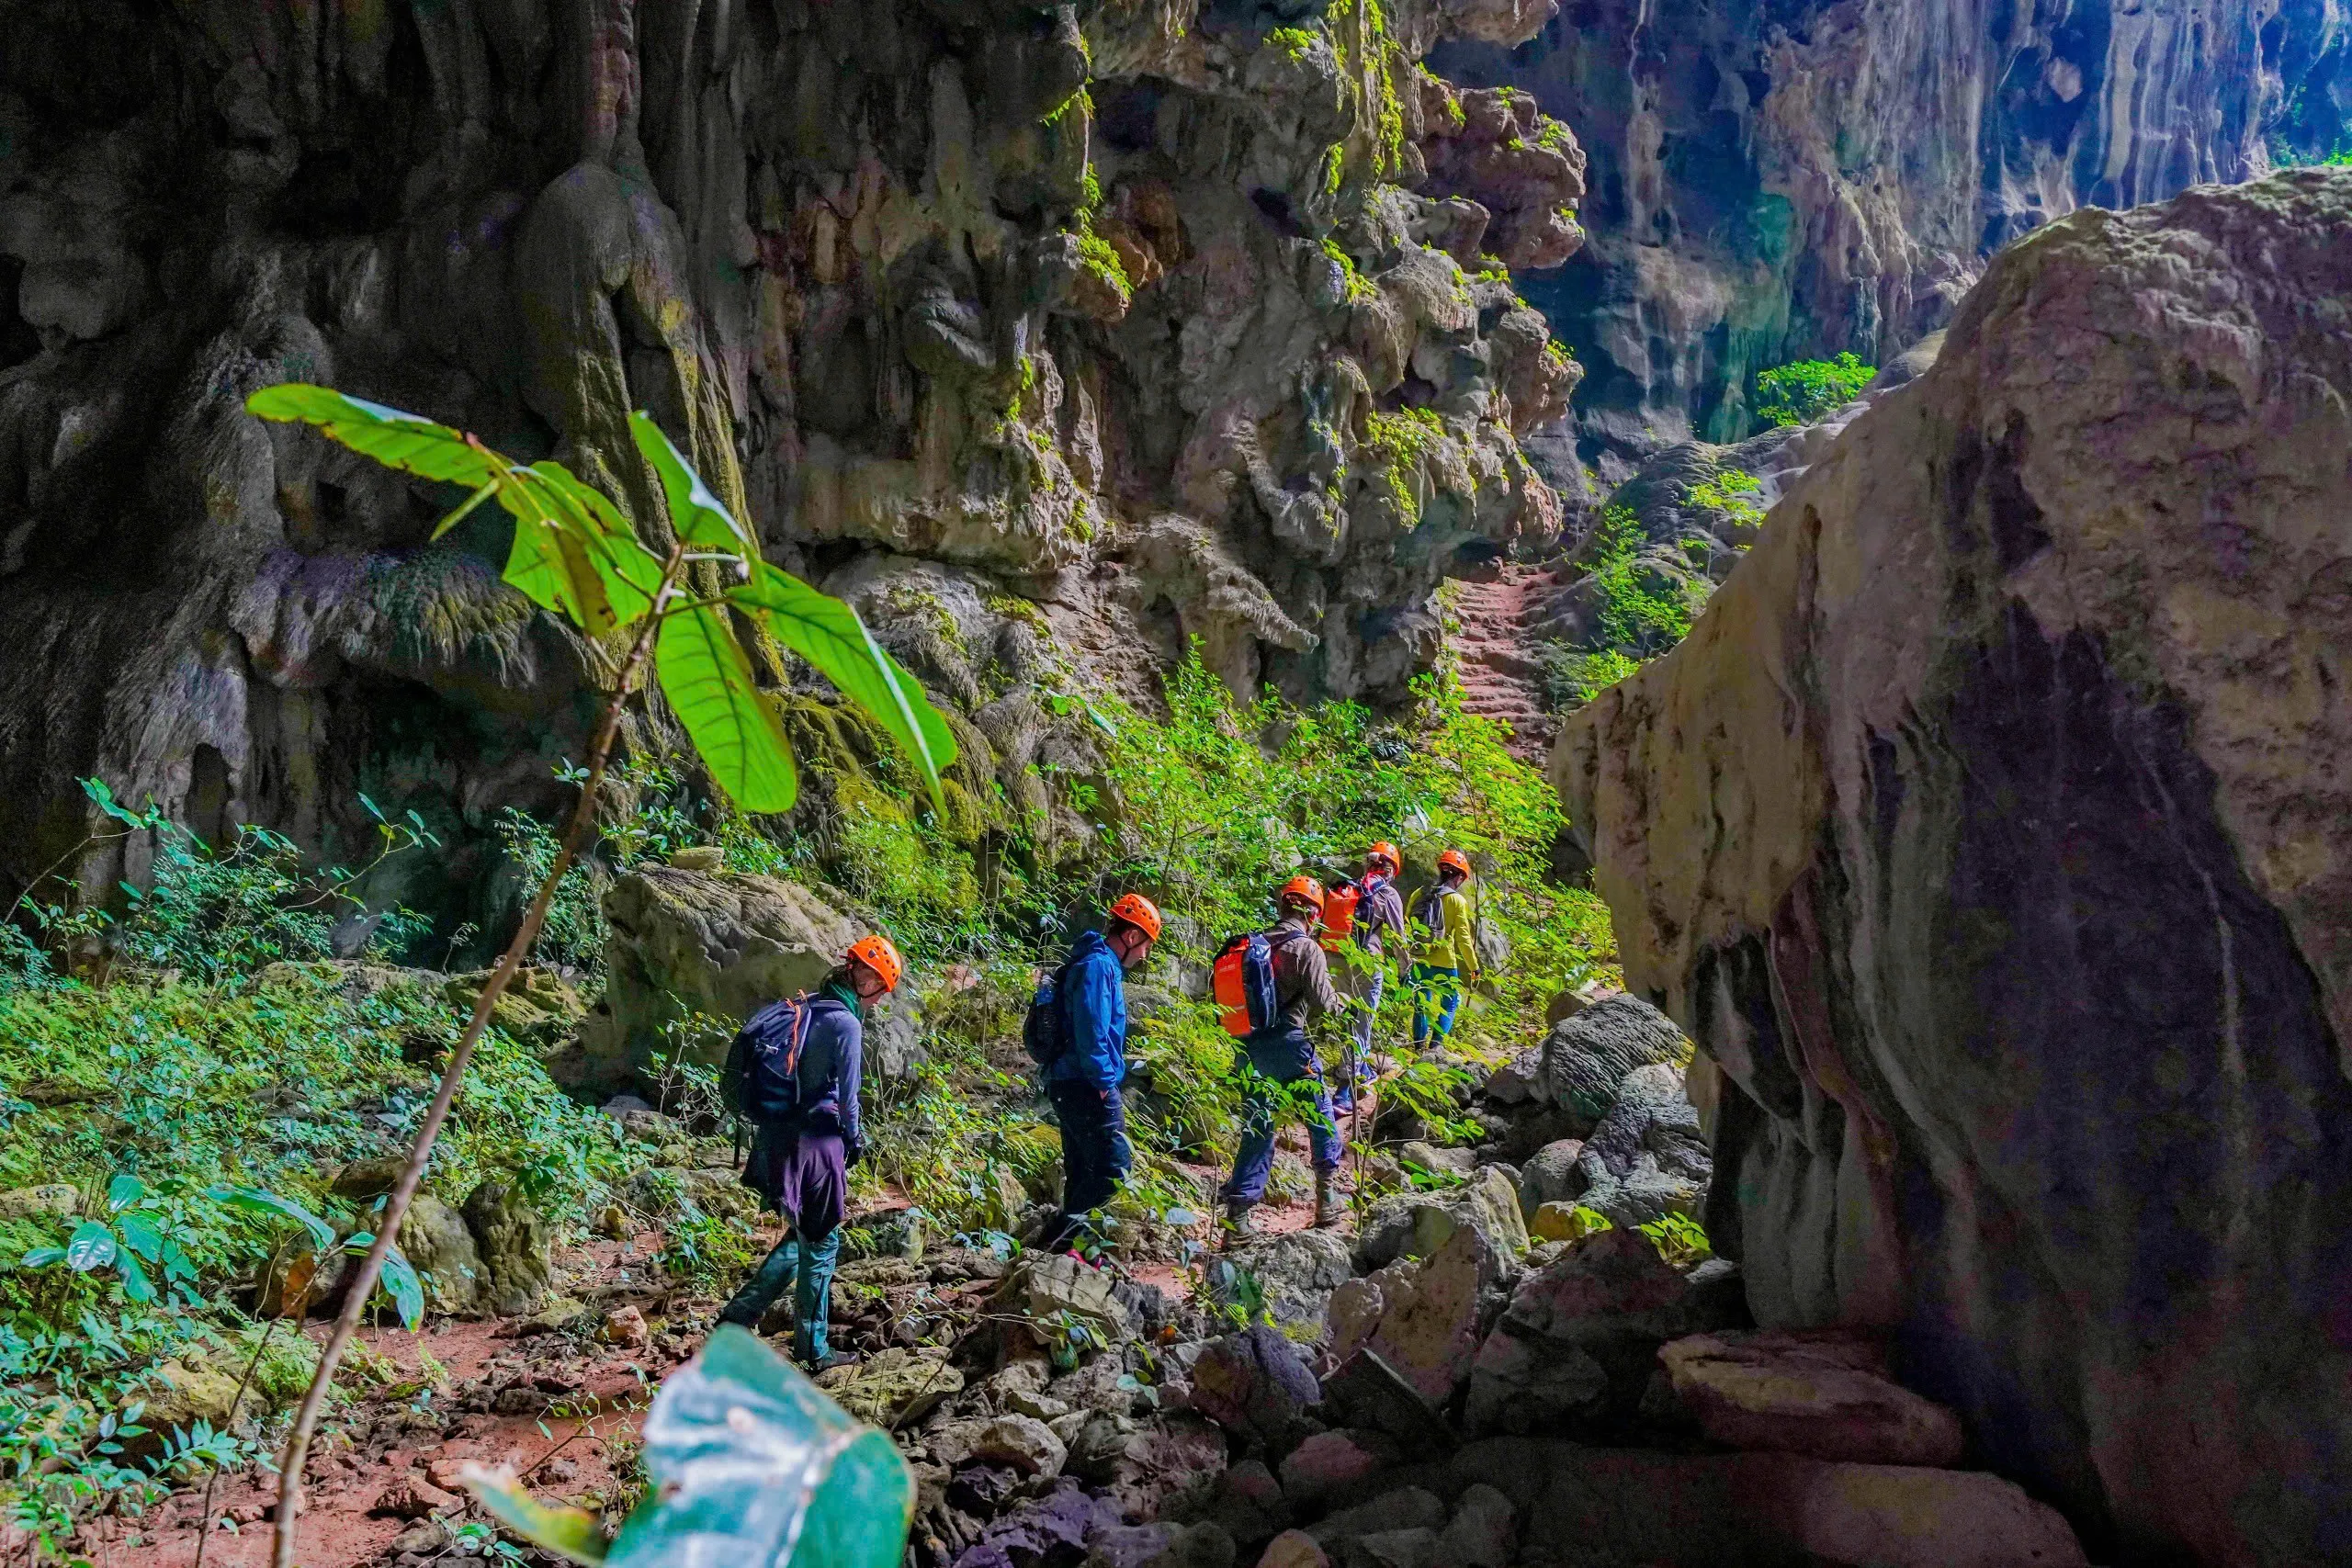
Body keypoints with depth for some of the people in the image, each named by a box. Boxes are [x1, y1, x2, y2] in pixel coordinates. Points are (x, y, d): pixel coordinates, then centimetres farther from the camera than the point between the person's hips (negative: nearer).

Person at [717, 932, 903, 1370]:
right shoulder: (845, 1024, -15)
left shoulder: (803, 1008, 10)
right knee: (821, 1242, 6)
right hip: (816, 1141, -8)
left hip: (776, 1136, 8)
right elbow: (847, 1095, -11)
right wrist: (853, 1141, 5)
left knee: (804, 1235, 21)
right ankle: (812, 1350, 15)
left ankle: (740, 1313, 14)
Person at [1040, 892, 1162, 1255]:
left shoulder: (1099, 964, 18)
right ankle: (1058, 1236, -12)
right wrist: (1104, 1082, -17)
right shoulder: (1099, 966, -14)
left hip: (1068, 1085, 11)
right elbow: (1091, 1032, -23)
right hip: (1086, 1086, -11)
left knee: (1082, 1170, 14)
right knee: (1114, 1167, -11)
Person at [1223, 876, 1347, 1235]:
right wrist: (1341, 1003, 10)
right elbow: (1323, 1003, -10)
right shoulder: (1307, 948, -6)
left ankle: (1238, 1211, 5)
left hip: (1247, 1045, 6)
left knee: (1257, 1130, 11)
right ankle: (1326, 1198, 14)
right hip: (1287, 1044, -6)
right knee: (1321, 1120, 12)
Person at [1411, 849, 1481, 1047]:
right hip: (1443, 963, -4)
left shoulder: (1419, 895, 5)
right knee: (1450, 1003, 9)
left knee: (1421, 1004, 14)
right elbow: (1463, 938, -9)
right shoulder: (1457, 901, -9)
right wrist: (1474, 967, -1)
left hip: (1417, 961, 4)